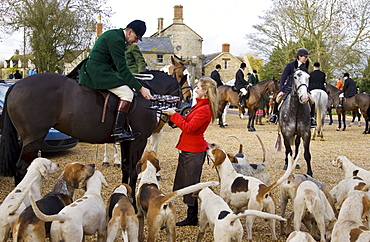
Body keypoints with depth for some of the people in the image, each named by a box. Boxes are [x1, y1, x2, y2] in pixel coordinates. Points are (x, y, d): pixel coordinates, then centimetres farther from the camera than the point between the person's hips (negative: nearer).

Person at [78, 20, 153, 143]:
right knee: (127, 93, -18)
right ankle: (118, 131, -21)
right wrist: (140, 89, -19)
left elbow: (117, 66, 23)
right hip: (98, 71, -11)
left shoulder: (114, 35, 17)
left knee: (128, 89, 14)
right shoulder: (116, 40, -16)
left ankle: (125, 129, 7)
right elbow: (122, 69, -19)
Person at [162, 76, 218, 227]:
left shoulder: (205, 109, -19)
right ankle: (192, 216, 23)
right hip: (187, 149, 10)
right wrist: (173, 114, 4)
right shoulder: (199, 105, 13)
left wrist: (174, 115, -18)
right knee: (184, 183, 15)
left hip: (194, 151, -10)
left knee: (190, 184, -1)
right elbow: (188, 121, 15)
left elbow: (188, 127, -22)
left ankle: (192, 218, 11)